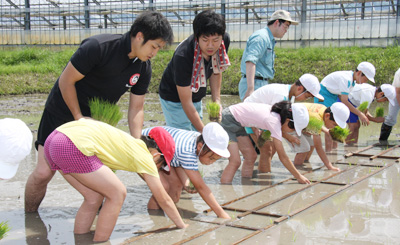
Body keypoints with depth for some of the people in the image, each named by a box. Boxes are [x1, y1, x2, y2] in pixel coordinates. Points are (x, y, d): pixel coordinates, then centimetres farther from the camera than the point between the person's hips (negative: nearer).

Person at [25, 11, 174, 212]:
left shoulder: (144, 68, -7)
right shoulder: (98, 47, -28)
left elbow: (136, 108, -2)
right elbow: (66, 82, -20)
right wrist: (79, 118, -15)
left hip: (96, 119, 6)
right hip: (63, 111, -5)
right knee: (43, 172, -6)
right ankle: (29, 215, 19)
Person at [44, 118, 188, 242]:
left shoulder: (132, 143, 27)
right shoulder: (144, 157, 7)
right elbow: (164, 200, 15)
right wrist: (182, 227, 27)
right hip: (72, 148, -9)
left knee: (94, 197, 20)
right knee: (118, 194, 5)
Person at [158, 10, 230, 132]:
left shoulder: (225, 40, -19)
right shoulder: (182, 56, -37)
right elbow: (186, 102, -31)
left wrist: (217, 100, -8)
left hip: (197, 97, 6)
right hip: (174, 98, -6)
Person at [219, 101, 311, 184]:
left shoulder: (275, 112, -2)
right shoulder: (274, 122, -25)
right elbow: (283, 157, -19)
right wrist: (299, 177, -12)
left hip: (236, 124, 10)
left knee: (251, 156, 9)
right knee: (235, 162, -17)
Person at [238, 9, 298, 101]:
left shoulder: (269, 40, 23)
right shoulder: (261, 37, -11)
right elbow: (250, 61, -24)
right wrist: (250, 89, -33)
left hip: (262, 84, 10)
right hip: (255, 84, -10)